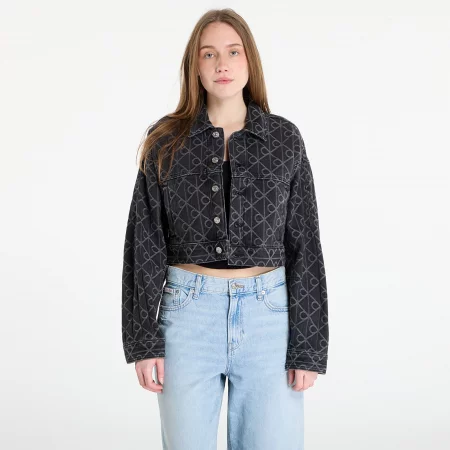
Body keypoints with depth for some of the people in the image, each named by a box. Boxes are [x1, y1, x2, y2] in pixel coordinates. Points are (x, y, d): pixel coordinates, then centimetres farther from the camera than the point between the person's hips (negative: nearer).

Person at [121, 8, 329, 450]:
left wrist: (309, 346, -3)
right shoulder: (165, 141, 1)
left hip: (269, 314, 0)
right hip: (187, 313, 0)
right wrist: (143, 341, -4)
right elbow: (144, 246, 1)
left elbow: (304, 244, 1)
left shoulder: (284, 139, 2)